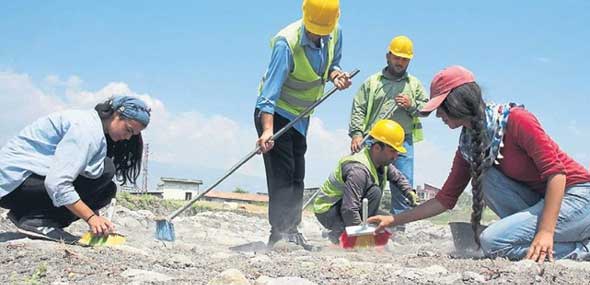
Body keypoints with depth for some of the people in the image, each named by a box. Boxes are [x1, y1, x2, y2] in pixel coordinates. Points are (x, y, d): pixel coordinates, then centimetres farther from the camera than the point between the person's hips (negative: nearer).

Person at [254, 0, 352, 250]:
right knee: (281, 175, -12)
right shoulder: (287, 42, -29)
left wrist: (335, 75, -14)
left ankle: (292, 232, 19)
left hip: (301, 115, 7)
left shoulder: (335, 33, -9)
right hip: (274, 113, -7)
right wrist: (267, 129, -45)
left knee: (296, 178, 11)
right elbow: (270, 89, -34)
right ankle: (280, 234, -8)